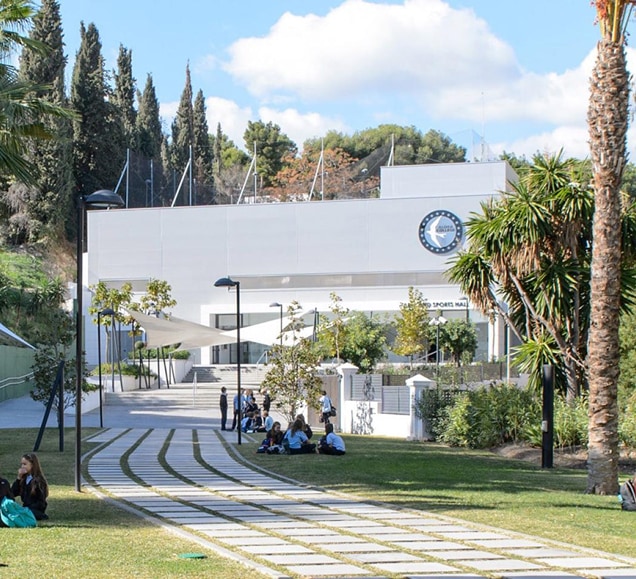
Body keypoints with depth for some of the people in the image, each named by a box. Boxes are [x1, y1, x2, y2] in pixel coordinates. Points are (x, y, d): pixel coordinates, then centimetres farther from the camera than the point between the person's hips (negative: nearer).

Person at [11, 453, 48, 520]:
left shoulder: (39, 480, -10)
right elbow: (13, 493, 4)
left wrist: (28, 509, -20)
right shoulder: (24, 479, 11)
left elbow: (41, 502, -11)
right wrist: (19, 478, -3)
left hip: (36, 510, -8)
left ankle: (42, 516, -12)